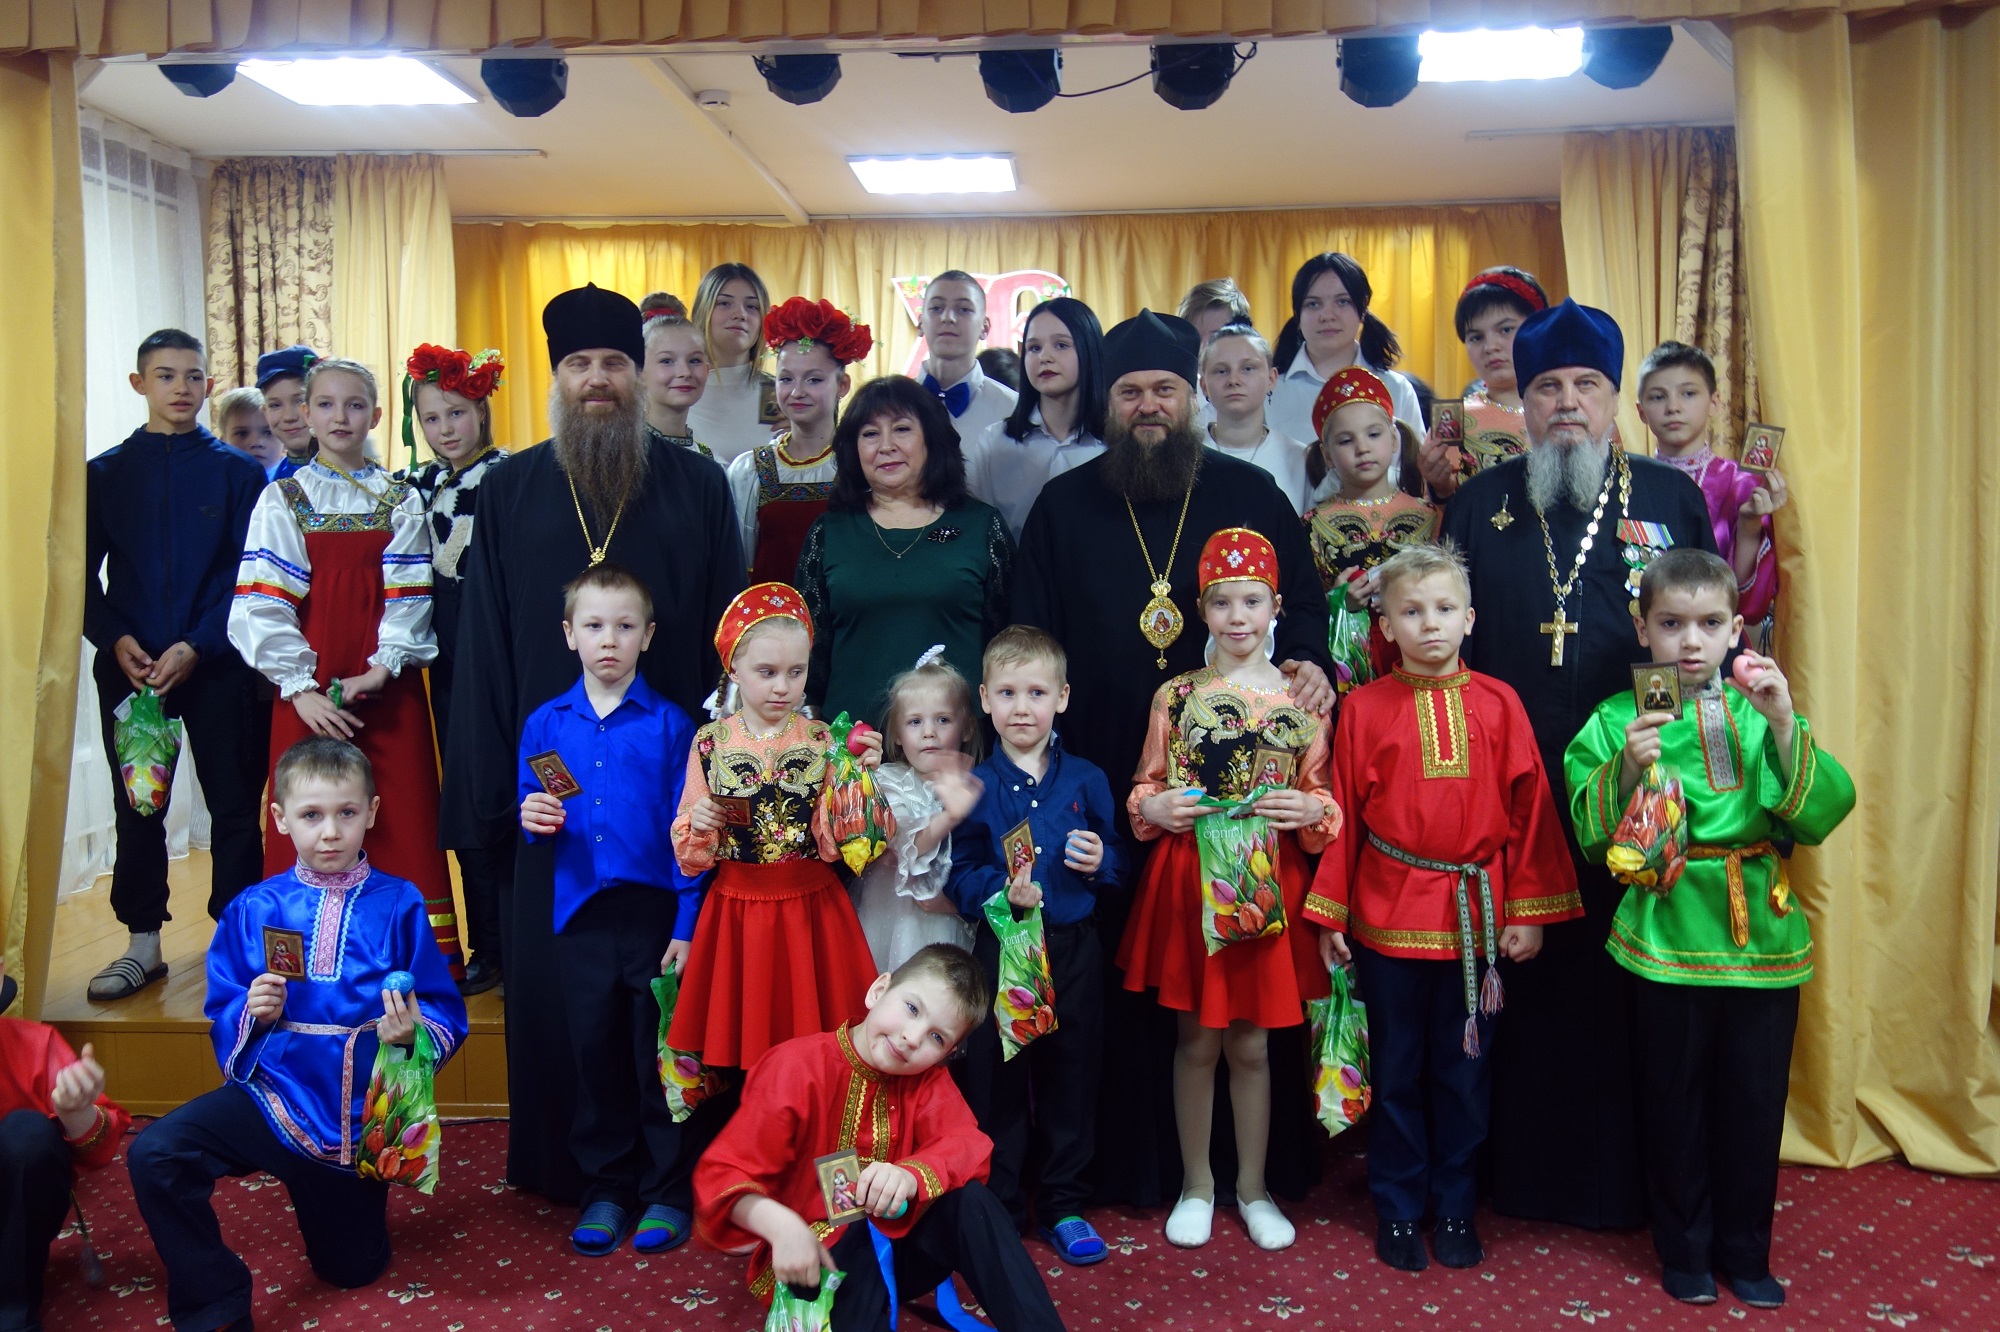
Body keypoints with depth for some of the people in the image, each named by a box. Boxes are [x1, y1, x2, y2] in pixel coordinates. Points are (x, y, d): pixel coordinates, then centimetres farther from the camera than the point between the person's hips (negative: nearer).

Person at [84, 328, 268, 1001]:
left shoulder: (237, 472, 3)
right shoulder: (105, 473, 8)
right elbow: (83, 572, 7)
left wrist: (198, 646, -12)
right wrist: (116, 640, -9)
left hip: (217, 664, -1)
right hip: (130, 664, 2)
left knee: (235, 801, 2)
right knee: (137, 805, 7)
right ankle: (142, 941, 17)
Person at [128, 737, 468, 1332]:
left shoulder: (399, 905, -8)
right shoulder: (253, 910, -2)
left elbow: (445, 1013, -7)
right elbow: (223, 1019, 2)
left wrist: (412, 1031, -28)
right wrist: (252, 1016, -19)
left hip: (359, 1110, -1)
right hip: (273, 1094, 1)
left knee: (351, 1269, 15)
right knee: (155, 1156, -26)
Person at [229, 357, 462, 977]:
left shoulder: (401, 501, 9)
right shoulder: (283, 499, 6)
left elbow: (409, 597, 2)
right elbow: (261, 605, -1)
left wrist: (383, 668, -13)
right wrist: (301, 687, -11)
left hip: (389, 691, 0)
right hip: (309, 692, 0)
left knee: (403, 826, -1)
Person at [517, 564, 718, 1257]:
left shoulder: (670, 725, -2)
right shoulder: (545, 725, 7)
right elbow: (532, 814, 13)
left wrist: (688, 925, -8)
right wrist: (534, 820, -11)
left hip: (657, 910, -3)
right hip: (582, 913, 3)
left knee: (661, 1056, 4)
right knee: (595, 1053, 11)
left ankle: (668, 1191, 20)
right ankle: (606, 1189, 26)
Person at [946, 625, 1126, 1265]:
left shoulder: (1086, 780, 3)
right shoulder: (975, 786, -1)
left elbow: (1120, 865, 7)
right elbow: (960, 876, -4)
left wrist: (1100, 862, -14)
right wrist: (1004, 890, -21)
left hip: (1074, 951, 1)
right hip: (1001, 948, -1)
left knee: (1071, 1077, 10)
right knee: (996, 1078, 6)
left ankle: (1063, 1206, 26)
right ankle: (997, 1209, 21)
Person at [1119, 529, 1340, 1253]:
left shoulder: (1303, 698, 2)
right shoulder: (1176, 695, 2)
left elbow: (1325, 798, 6)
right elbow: (1144, 788, 8)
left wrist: (1308, 809, -15)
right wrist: (1156, 808, -13)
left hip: (1269, 885, 0)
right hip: (1188, 881, 0)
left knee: (1251, 1043, 9)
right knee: (1196, 1039, 8)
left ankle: (1253, 1186, 26)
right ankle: (1196, 1184, 25)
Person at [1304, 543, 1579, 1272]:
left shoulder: (1497, 704, 0)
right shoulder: (1363, 708, -3)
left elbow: (1529, 809, 1)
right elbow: (1344, 815, 0)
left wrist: (1529, 910, -2)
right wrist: (1328, 914, 1)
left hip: (1477, 916, 1)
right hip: (1389, 916, -1)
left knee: (1464, 1070, 12)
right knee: (1396, 1070, 11)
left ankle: (1454, 1206, 29)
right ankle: (1398, 1209, 26)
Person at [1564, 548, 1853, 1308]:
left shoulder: (1762, 712, 3)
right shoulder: (1619, 719, -2)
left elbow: (1821, 814, -7)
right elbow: (1591, 832, -6)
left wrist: (1785, 728, -18)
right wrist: (1626, 768, -22)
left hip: (1762, 933, 2)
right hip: (1669, 936, -2)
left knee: (1755, 1100, 11)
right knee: (1675, 1100, 10)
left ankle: (1746, 1252, 30)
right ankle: (1684, 1249, 28)